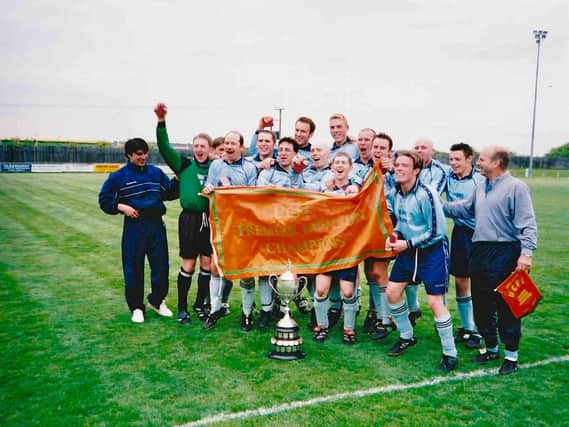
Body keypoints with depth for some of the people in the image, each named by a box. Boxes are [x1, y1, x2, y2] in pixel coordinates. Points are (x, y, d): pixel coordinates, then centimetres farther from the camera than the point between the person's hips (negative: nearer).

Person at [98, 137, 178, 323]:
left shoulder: (156, 172, 10)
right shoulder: (119, 176, 1)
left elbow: (170, 193, 12)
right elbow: (104, 201, 5)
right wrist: (121, 207, -11)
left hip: (156, 225, 3)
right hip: (134, 226, -3)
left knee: (161, 266, 7)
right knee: (134, 268, 3)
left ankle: (157, 301, 28)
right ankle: (136, 307, 18)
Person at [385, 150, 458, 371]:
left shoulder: (425, 194, -21)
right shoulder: (397, 194, 2)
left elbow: (436, 232, -20)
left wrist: (408, 244, -18)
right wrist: (395, 235, -2)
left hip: (432, 252, -8)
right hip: (408, 251, 8)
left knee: (435, 302, -8)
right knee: (392, 292, 7)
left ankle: (450, 353, 8)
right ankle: (406, 337, 29)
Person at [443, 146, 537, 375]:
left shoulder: (516, 187, -10)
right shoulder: (480, 187, 14)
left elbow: (528, 224, -15)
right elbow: (464, 208, 26)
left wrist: (526, 252, -23)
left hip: (504, 254, -8)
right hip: (479, 252, 8)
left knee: (506, 306, 0)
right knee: (481, 304, 14)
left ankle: (511, 355, 13)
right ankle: (491, 347, 29)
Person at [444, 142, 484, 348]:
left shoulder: (481, 179, -12)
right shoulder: (448, 177, 3)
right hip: (460, 232, 5)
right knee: (460, 281, 12)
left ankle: (477, 331, 15)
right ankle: (465, 327, 28)